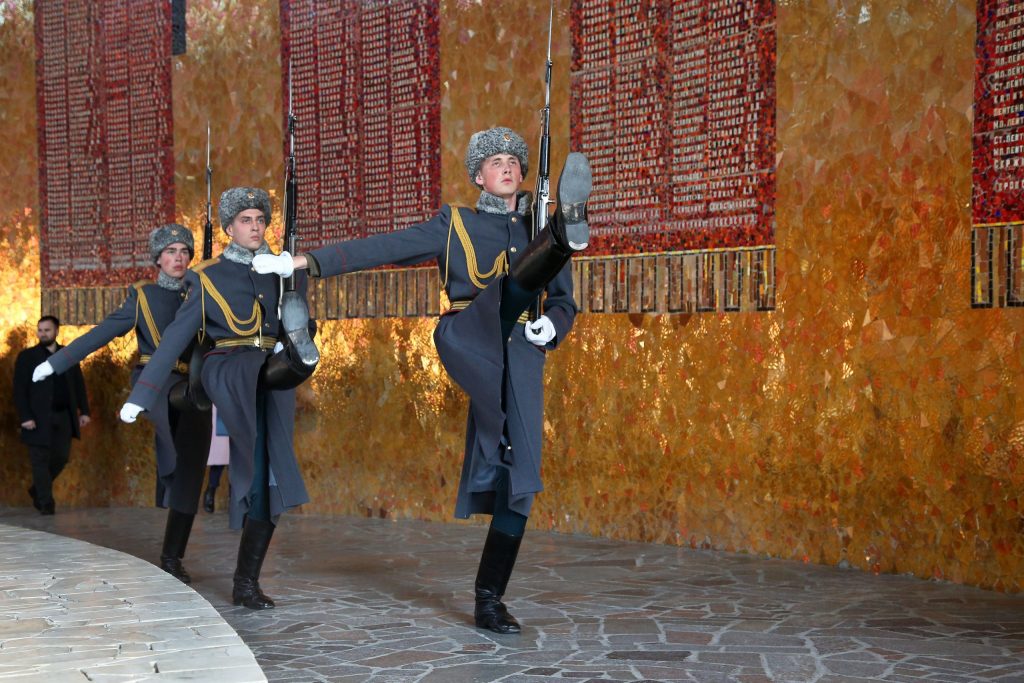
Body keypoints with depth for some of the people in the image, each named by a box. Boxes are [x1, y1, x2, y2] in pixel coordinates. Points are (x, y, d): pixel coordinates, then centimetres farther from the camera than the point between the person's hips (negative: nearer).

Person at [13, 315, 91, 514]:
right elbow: (19, 390, -4)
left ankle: (38, 491, 29)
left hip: (64, 416, 4)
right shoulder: (27, 356, 1)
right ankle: (46, 504, 7)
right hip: (39, 419, -4)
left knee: (61, 457, 7)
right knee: (41, 460, -1)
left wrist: (84, 411, 6)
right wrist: (25, 417, -13)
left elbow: (79, 384, 13)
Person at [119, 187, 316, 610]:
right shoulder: (209, 278, 6)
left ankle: (246, 583, 3)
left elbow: (303, 323, 20)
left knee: (270, 485, -4)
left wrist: (300, 335, -6)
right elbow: (175, 339, 4)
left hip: (273, 383, 2)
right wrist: (141, 395, -2)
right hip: (229, 374, -2)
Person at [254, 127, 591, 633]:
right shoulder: (454, 225, 15)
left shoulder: (537, 228, 21)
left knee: (519, 478, -7)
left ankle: (489, 598, 1)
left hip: (519, 355, 2)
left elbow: (564, 303, 20)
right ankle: (566, 231, -65)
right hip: (470, 344, -2)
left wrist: (553, 326, -5)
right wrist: (305, 261, 3)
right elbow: (381, 248, 10)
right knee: (512, 284, -31)